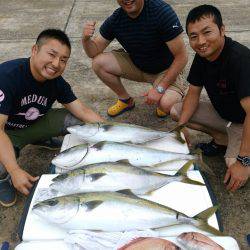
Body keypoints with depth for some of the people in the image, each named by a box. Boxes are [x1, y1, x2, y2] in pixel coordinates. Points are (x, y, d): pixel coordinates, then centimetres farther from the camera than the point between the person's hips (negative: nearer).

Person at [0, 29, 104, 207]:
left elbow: (83, 111, -11)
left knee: (78, 121, -13)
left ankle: (41, 139, 15)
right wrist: (15, 171, -43)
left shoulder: (57, 82, -13)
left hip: (36, 123, 5)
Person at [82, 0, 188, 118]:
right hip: (136, 65, 5)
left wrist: (159, 88, -27)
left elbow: (182, 56, -25)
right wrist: (86, 39, -27)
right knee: (98, 63, -15)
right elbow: (94, 52, -4)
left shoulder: (162, 11, -27)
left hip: (164, 69, -4)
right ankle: (125, 99, 9)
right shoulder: (115, 19, -12)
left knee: (166, 104, -33)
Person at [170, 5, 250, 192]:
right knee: (176, 111, -1)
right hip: (221, 112, 8)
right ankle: (222, 139, 7)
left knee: (235, 166, -30)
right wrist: (180, 127, -12)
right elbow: (193, 94, 1)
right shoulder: (202, 56, -8)